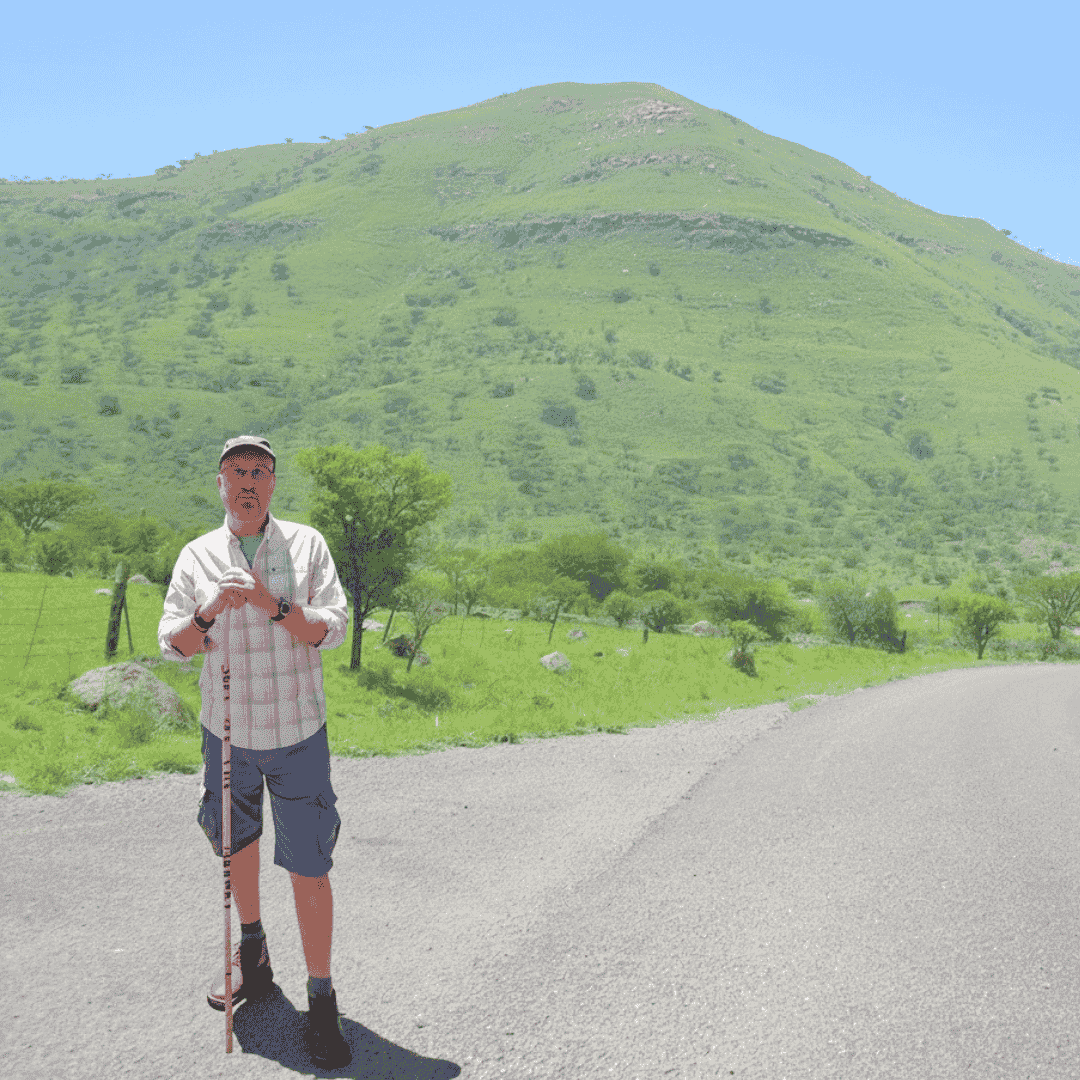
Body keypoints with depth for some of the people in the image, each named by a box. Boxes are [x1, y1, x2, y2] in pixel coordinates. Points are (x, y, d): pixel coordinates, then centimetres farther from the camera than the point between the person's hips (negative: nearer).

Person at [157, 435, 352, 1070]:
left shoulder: (306, 545, -3)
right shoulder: (198, 557, 1)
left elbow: (334, 629, -10)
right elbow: (172, 644, -3)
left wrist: (274, 605, -25)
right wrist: (209, 612, -23)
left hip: (299, 734, -2)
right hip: (229, 733, 3)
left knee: (309, 867, -3)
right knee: (236, 844, 19)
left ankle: (322, 1000, 9)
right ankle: (252, 953, 44)